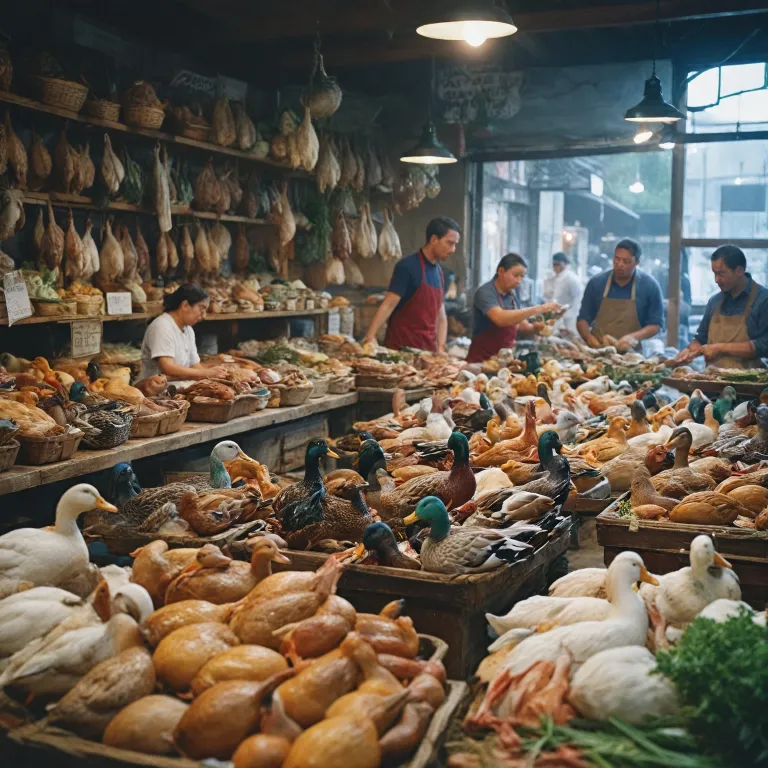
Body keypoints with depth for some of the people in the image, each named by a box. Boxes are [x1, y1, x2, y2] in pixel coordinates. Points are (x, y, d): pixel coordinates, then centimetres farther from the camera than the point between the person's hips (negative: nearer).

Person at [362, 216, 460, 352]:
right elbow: (388, 305, -17)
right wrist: (370, 337, -27)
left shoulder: (439, 272, 12)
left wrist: (441, 347, 1)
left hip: (428, 348, 7)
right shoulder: (408, 266, -10)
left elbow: (441, 317, 14)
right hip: (402, 346, -7)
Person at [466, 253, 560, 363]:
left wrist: (534, 327, -3)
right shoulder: (485, 292, -14)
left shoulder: (511, 294, 7)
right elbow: (501, 319, -31)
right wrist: (538, 309, -31)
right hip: (481, 359, -6)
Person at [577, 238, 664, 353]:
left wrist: (634, 337, -13)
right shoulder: (596, 282, 6)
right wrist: (589, 338, -8)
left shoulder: (650, 286, 1)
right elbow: (583, 319, 11)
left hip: (630, 353, -1)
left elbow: (656, 325, 4)